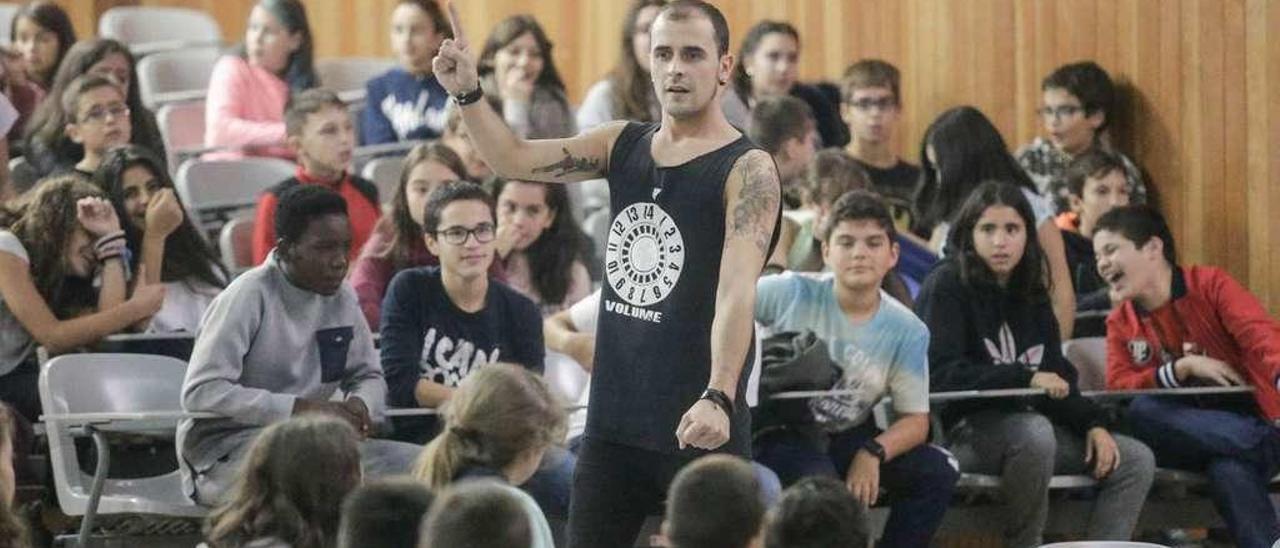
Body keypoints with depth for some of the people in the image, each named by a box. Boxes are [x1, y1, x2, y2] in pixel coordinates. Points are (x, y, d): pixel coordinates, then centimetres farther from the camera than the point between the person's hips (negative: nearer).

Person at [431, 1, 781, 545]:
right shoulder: (623, 145, 9)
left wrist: (718, 397, -36)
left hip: (699, 426, -6)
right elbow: (514, 159, 7)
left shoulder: (747, 170, -12)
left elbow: (737, 290, -23)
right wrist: (467, 93, -11)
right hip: (613, 417, 6)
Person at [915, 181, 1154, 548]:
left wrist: (1092, 423, -2)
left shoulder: (1032, 296, 17)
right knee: (1034, 431, -38)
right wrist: (1026, 379, -21)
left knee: (1136, 461, -5)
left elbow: (1058, 377, 17)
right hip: (967, 430, -8)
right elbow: (942, 374, -18)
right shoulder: (947, 287, -6)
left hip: (1033, 426, 8)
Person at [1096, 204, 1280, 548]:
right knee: (1142, 412, -31)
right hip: (1186, 437, 5)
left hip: (1246, 419, -5)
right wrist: (1183, 368, -16)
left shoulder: (1211, 285, -2)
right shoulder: (1120, 323, 11)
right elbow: (1118, 386, -2)